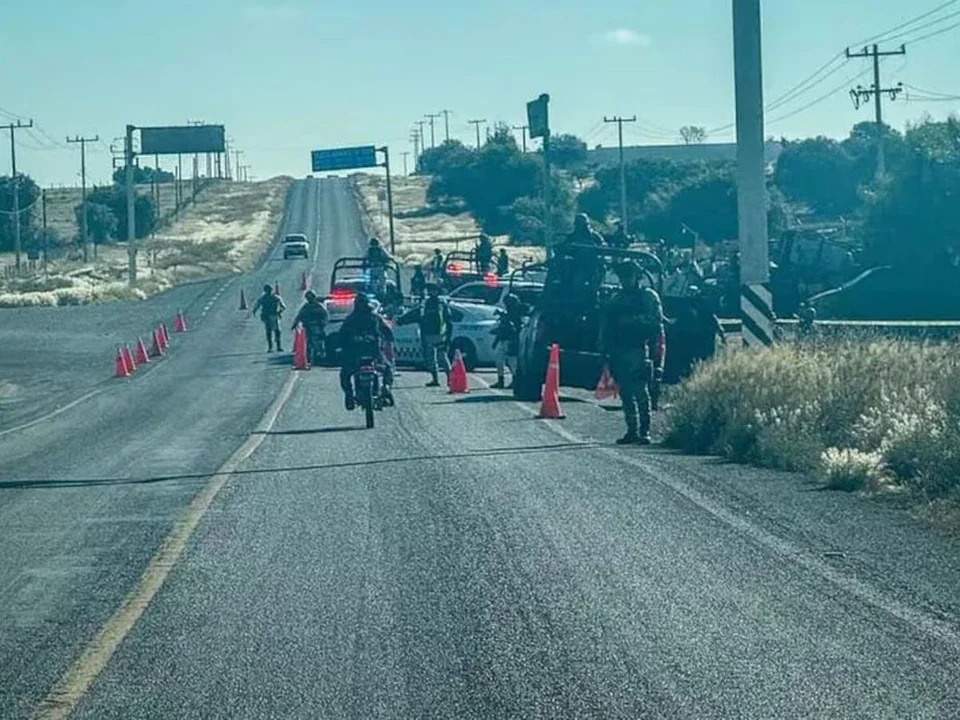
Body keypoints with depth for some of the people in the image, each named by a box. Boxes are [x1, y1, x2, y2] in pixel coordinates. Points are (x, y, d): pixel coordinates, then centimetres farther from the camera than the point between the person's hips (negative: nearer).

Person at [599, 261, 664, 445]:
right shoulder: (617, 299, 21)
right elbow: (606, 325, 20)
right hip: (618, 351, 6)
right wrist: (604, 346, 12)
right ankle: (632, 431, 10)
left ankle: (644, 431, -10)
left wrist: (634, 319, -13)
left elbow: (656, 319, -6)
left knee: (640, 392, -9)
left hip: (637, 349, -6)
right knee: (626, 393, 6)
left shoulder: (648, 296, 4)